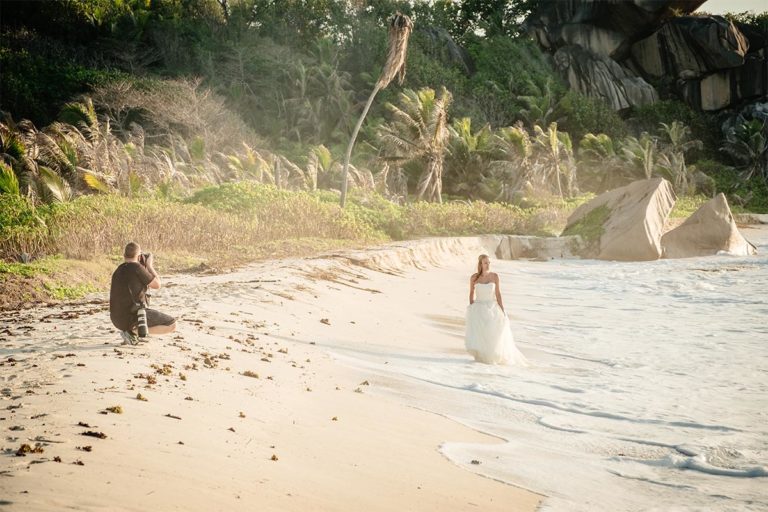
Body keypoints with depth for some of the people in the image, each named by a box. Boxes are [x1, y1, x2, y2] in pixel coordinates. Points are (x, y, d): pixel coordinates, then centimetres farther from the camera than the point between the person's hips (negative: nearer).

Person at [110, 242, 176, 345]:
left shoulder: (118, 270, 11)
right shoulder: (136, 267, -12)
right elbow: (157, 285, -2)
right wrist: (149, 266, 10)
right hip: (133, 318, -8)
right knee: (172, 324, -1)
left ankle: (130, 329, 11)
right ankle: (132, 331, -8)